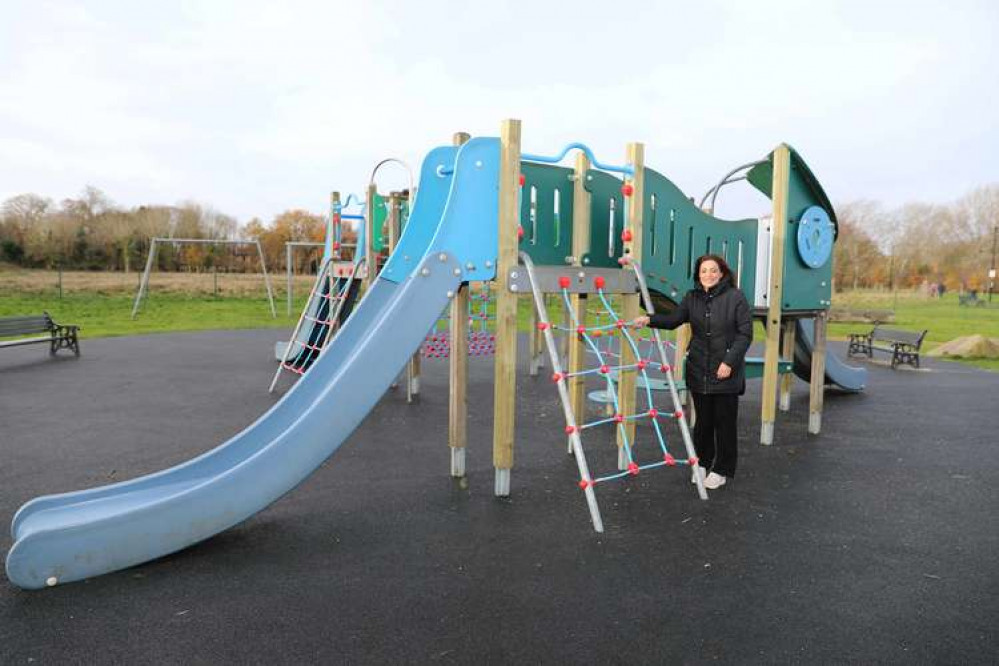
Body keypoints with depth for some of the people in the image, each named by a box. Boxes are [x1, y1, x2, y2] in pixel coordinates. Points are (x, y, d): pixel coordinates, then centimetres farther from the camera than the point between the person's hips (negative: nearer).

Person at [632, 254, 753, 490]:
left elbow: (745, 333, -8)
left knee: (724, 421, 6)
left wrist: (729, 361, -15)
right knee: (703, 420, 14)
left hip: (726, 372, -3)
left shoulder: (735, 297, -6)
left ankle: (722, 469, 21)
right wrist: (650, 320, -17)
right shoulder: (692, 297, 7)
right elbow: (673, 319, 1)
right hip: (699, 371, 4)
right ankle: (702, 462, 32)